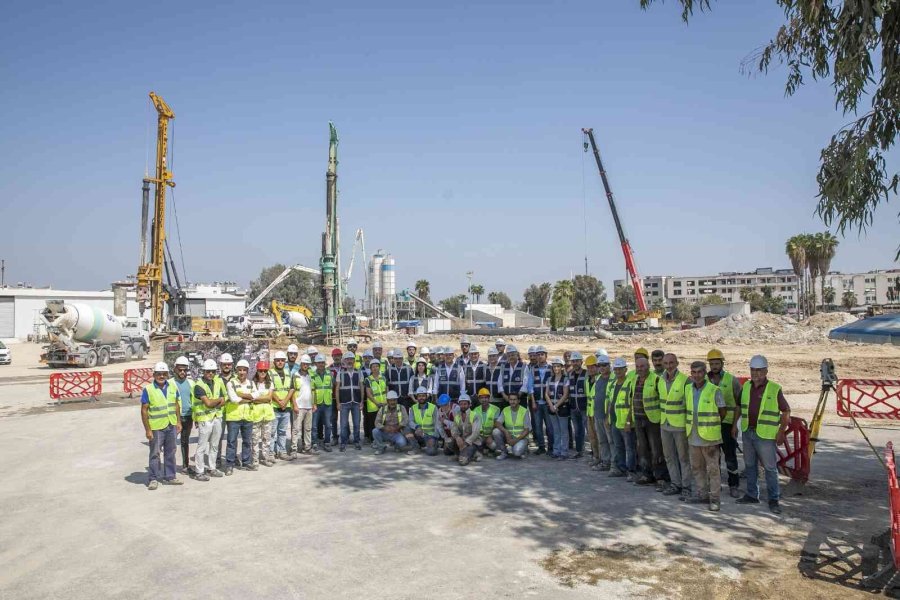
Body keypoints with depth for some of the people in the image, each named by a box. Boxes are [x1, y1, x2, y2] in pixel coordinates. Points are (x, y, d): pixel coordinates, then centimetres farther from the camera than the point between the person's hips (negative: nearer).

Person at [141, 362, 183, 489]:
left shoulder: (173, 386, 3)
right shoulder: (148, 389, -11)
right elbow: (144, 410, -11)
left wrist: (178, 422, 8)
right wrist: (147, 430, -13)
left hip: (171, 426, 5)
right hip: (156, 427, -5)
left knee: (170, 452, 14)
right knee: (155, 453, 3)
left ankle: (170, 476, 25)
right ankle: (153, 479, 14)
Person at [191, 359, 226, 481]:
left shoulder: (218, 382, 8)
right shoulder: (199, 385, -13)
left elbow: (224, 401, 6)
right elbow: (208, 403, -20)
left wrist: (214, 404, -11)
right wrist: (220, 399, -5)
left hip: (216, 417, 7)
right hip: (204, 419, -7)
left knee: (214, 445, 15)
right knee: (202, 447, -2)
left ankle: (211, 468, 26)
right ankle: (199, 472, 5)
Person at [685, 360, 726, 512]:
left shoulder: (714, 390, -12)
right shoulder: (688, 389, 4)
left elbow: (723, 412, -1)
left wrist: (711, 424, 8)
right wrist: (691, 423, 10)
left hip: (709, 437, -6)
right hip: (694, 436, 6)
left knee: (713, 468, 0)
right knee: (697, 467, 14)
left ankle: (714, 499, 8)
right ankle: (702, 495, 26)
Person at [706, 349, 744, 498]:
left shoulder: (732, 380, -4)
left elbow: (739, 404, -3)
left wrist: (735, 424, -9)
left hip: (727, 423, -3)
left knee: (730, 456, 2)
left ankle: (734, 486, 16)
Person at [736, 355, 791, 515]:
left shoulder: (774, 389, -9)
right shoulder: (746, 386, 7)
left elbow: (786, 411, -6)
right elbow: (740, 407, 18)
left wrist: (781, 431, -10)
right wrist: (735, 424, 14)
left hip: (765, 435, -6)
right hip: (747, 432, 6)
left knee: (770, 467, 1)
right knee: (750, 465, 14)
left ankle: (774, 500, 11)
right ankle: (752, 495, 26)